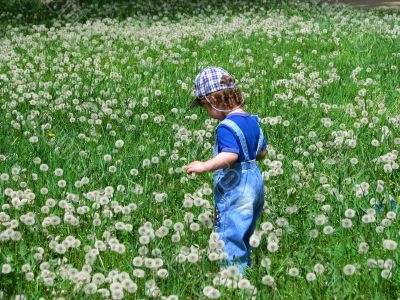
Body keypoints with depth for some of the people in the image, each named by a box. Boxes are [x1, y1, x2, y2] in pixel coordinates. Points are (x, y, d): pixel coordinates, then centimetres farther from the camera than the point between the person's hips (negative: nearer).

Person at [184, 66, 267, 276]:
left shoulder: (226, 127, -19)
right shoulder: (252, 121, 9)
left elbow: (230, 155, -34)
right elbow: (262, 152, 18)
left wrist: (205, 166, -37)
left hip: (234, 190, -10)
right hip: (255, 182, 10)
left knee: (230, 238, -6)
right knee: (243, 238, 21)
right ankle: (246, 267, 30)